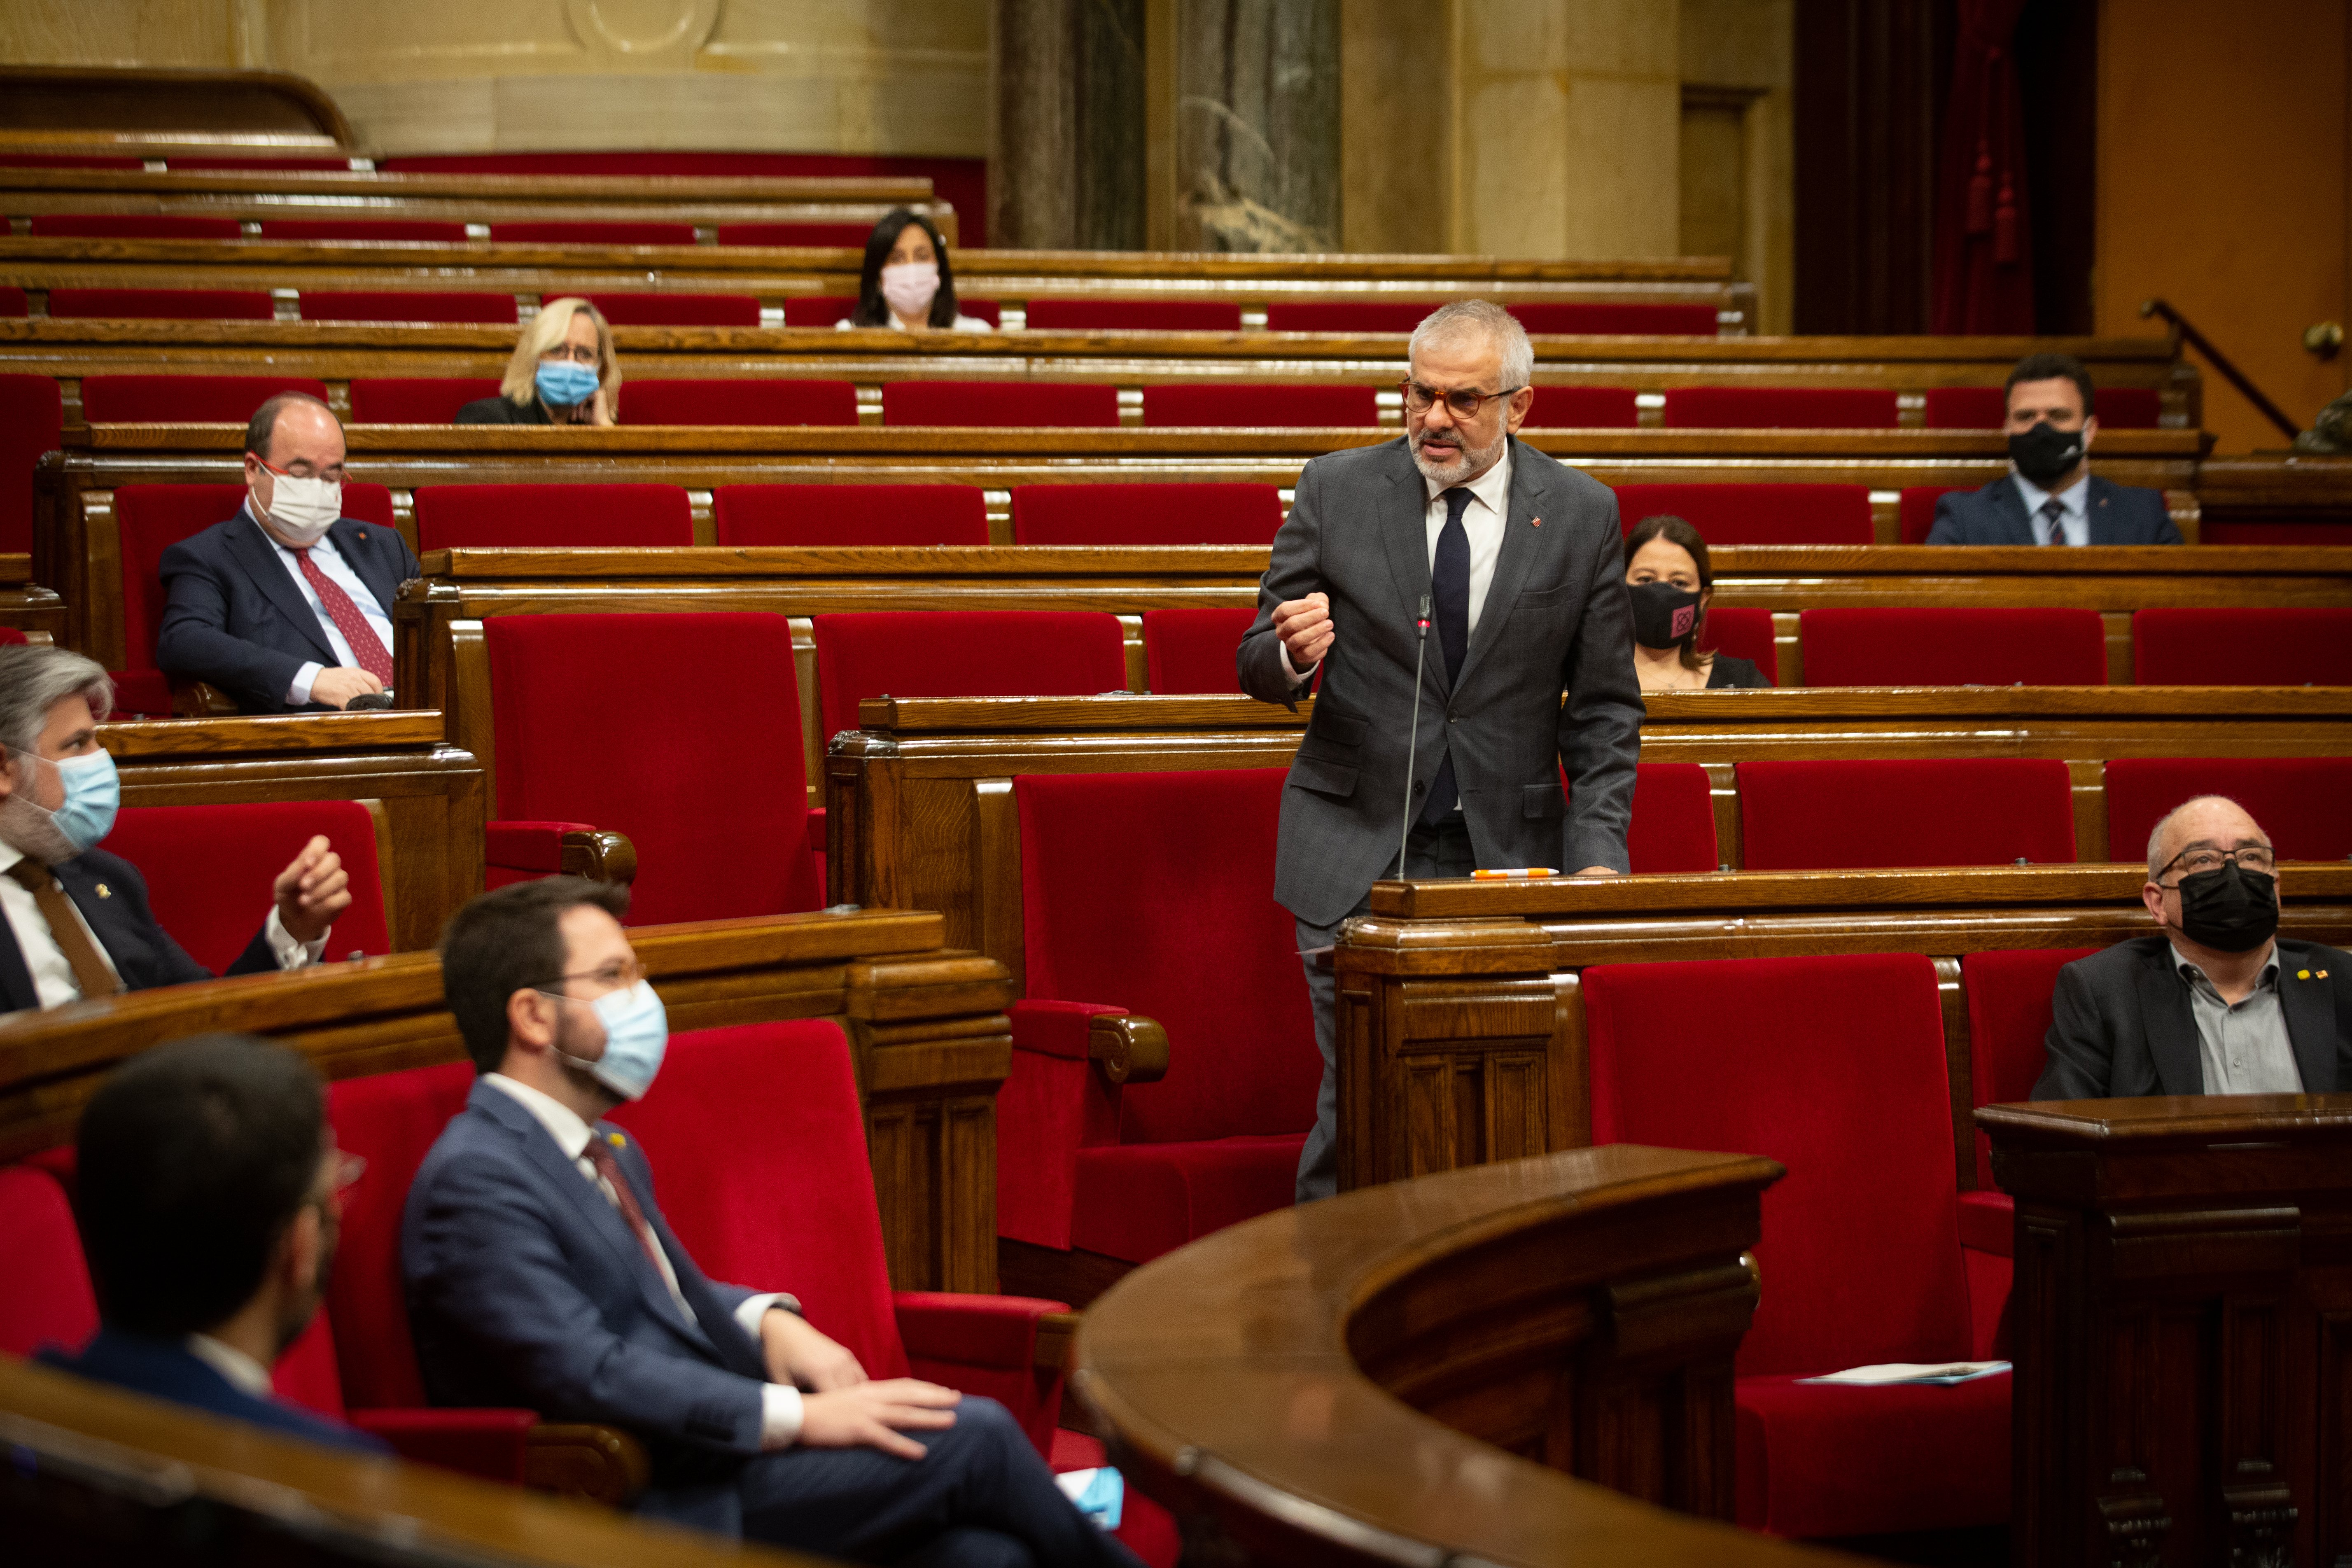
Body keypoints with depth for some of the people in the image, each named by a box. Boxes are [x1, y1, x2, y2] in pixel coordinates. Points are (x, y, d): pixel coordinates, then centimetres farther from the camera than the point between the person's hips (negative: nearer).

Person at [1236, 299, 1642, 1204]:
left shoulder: (1583, 516, 5)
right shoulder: (1335, 491, 4)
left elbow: (1604, 711, 8)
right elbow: (1258, 668, 7)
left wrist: (1597, 854, -3)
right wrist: (1292, 652, -17)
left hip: (1510, 859, 0)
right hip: (1357, 857, 0)